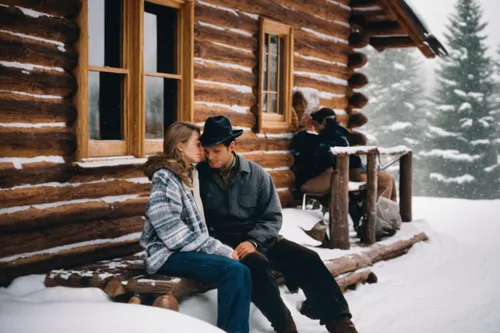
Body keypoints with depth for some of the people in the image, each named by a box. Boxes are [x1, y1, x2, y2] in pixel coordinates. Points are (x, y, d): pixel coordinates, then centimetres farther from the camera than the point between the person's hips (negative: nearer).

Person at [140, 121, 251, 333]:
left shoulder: (187, 175, 17)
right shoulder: (165, 178, -11)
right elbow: (173, 234, -19)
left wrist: (219, 247, -2)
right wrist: (218, 249, -17)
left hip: (187, 250, 8)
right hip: (169, 254, -8)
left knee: (242, 271, -17)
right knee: (233, 270, -27)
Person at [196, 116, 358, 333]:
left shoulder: (256, 174, 3)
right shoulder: (199, 175, -1)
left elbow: (272, 217, 2)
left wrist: (253, 241, -16)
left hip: (259, 238, 3)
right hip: (222, 242, -3)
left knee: (307, 258, -17)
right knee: (255, 263, -35)